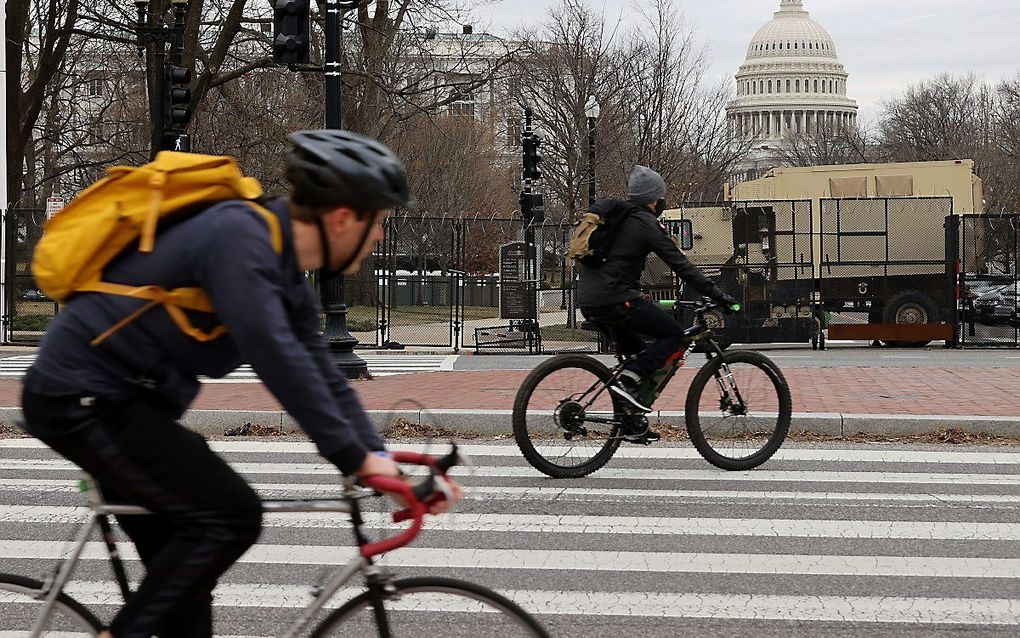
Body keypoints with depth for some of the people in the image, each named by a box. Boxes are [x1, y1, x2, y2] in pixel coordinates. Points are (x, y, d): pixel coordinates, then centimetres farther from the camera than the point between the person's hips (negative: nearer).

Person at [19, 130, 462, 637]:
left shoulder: (289, 284, 8)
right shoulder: (239, 236, -22)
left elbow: (324, 381, 11)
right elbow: (276, 358, -30)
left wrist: (384, 464, 1)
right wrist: (355, 457, -26)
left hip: (112, 402, 10)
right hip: (82, 398, -10)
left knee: (182, 576, 13)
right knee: (231, 515, -14)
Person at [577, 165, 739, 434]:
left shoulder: (610, 213, 18)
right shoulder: (645, 223, -8)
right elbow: (680, 265, -11)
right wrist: (718, 295, -8)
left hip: (588, 301, 9)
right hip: (615, 300, -9)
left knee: (639, 354, 23)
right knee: (674, 334, -1)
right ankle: (628, 380, -11)